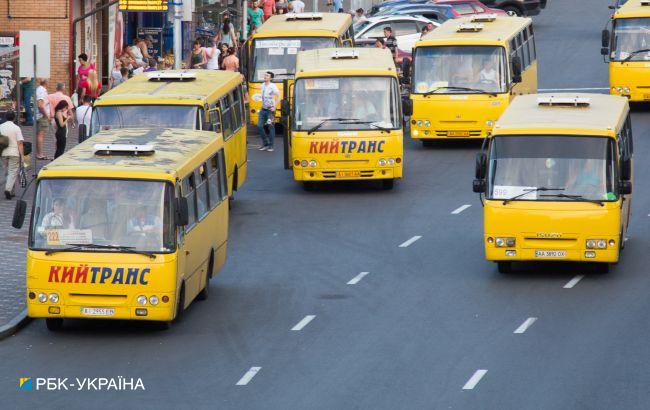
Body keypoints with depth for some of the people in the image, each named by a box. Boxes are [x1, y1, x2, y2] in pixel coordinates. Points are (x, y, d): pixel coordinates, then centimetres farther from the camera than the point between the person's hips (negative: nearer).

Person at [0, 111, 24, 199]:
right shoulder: (16, 128, -7)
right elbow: (20, 143, -10)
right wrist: (22, 155, -7)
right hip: (14, 153, -4)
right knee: (13, 172, -3)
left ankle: (10, 192, 19)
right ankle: (8, 189, -21)